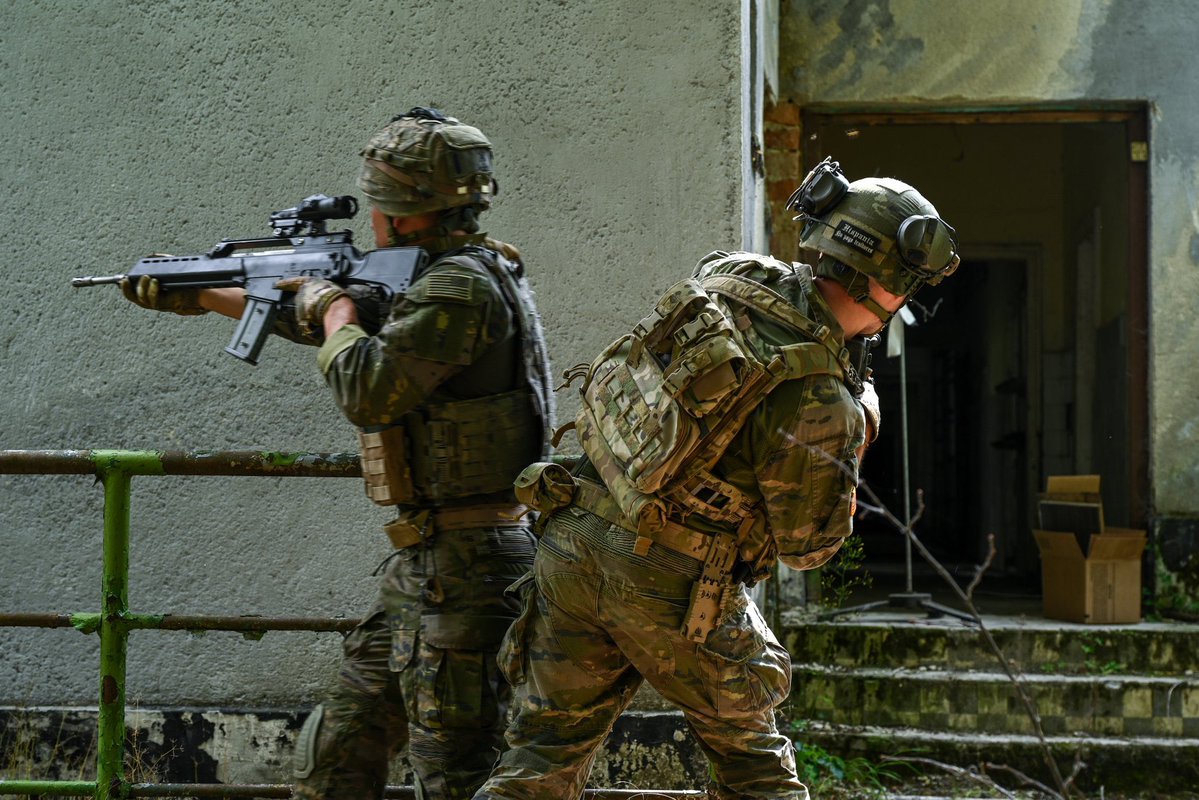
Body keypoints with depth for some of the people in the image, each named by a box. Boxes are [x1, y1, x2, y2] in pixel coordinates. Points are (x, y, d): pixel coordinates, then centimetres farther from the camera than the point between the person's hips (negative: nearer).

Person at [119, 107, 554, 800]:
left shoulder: (460, 287, -16)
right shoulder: (438, 280, 16)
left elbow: (368, 390, -24)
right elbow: (310, 314, 30)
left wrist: (335, 310, -4)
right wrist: (195, 295, 36)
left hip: (465, 567, -10)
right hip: (426, 565, 10)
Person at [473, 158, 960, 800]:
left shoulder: (729, 272, 1)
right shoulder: (821, 404, -19)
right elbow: (806, 546, -6)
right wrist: (853, 427, 5)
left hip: (572, 538, 6)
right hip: (666, 585, -6)